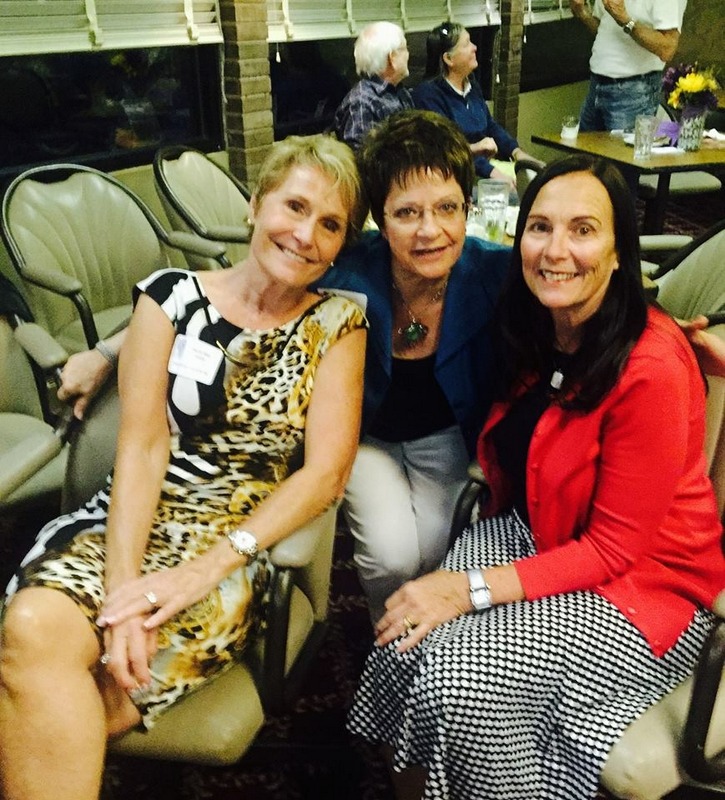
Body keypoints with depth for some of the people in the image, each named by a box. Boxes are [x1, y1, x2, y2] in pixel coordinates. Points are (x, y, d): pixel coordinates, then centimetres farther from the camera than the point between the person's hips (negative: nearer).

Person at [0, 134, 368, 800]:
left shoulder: (336, 325, 3)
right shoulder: (172, 295, 4)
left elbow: (326, 471, -7)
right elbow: (142, 447, -4)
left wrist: (208, 567, -18)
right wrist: (123, 582, -18)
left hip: (237, 545, -1)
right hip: (132, 523, 2)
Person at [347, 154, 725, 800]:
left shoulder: (651, 370, -25)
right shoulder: (534, 334, -3)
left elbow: (613, 548, -19)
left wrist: (472, 588, -24)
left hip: (645, 583, -5)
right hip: (532, 535, 6)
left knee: (461, 678, -24)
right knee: (407, 645, -18)